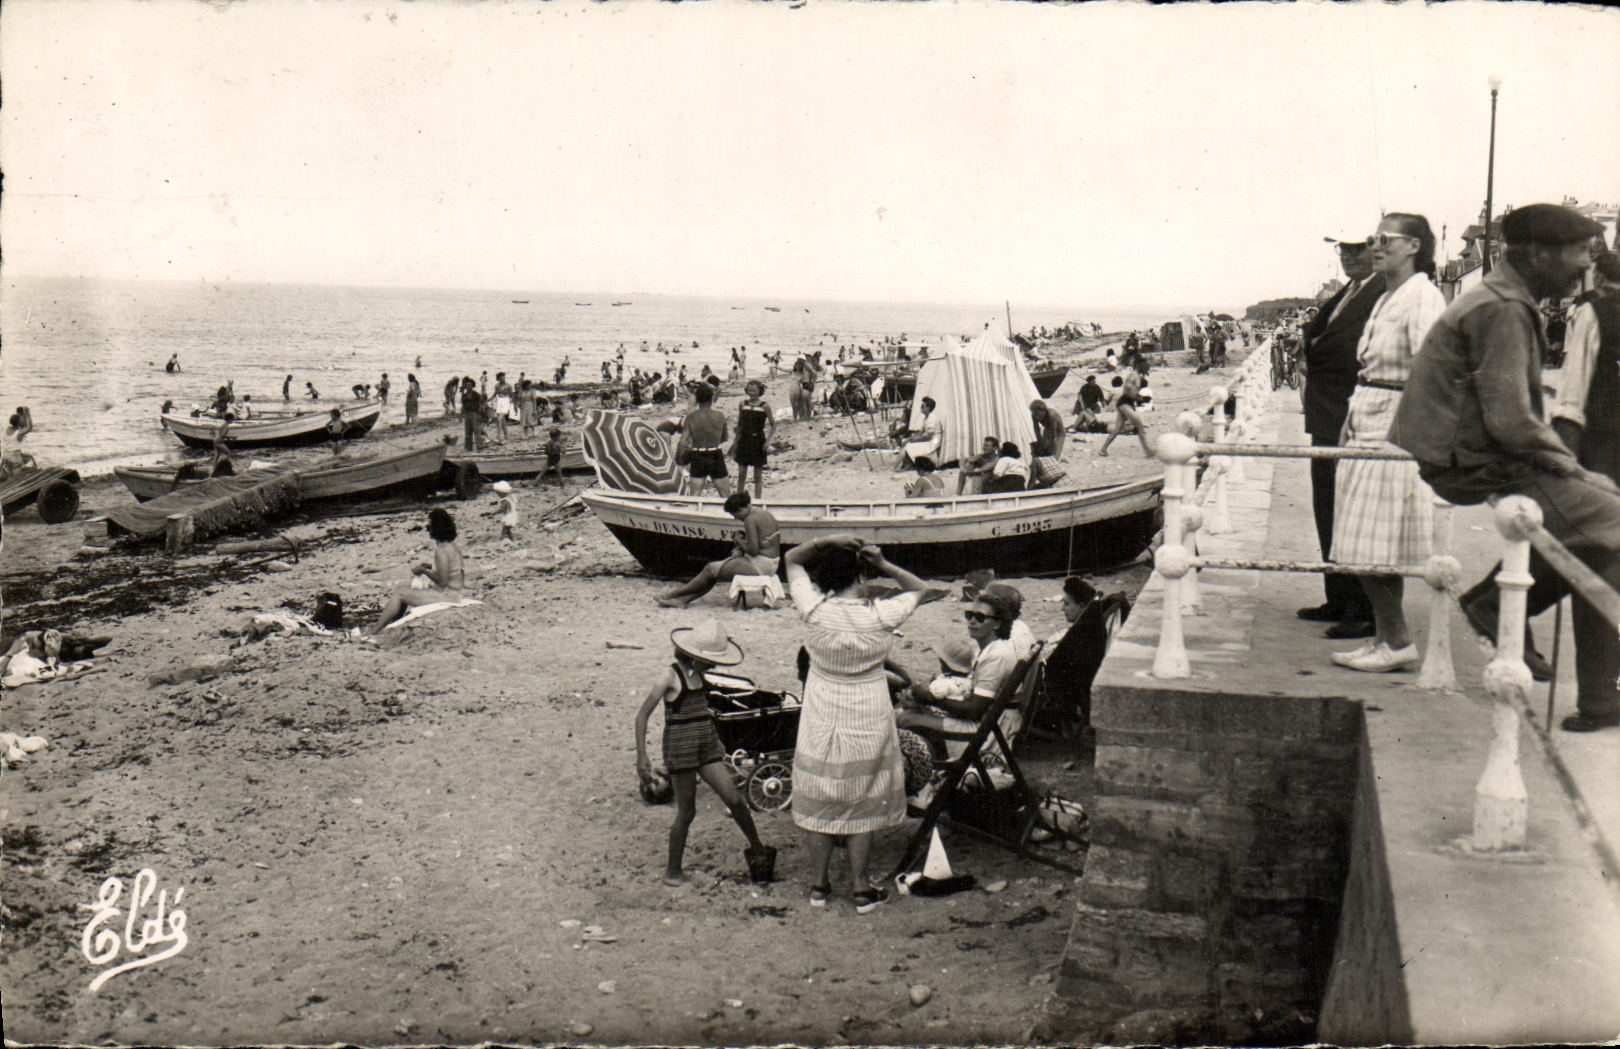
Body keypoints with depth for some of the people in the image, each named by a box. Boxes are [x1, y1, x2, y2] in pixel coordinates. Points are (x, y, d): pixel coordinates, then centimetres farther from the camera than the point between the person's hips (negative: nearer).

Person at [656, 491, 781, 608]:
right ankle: (682, 600, 6)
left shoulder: (750, 519, -19)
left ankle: (677, 593, 11)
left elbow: (753, 550, -24)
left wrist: (739, 541, -6)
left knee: (711, 569, -2)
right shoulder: (762, 512, 11)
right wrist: (739, 549, 4)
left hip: (760, 566, -10)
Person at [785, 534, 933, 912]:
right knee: (861, 804, 11)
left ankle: (818, 885, 23)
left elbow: (792, 560, -1)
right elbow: (918, 587, 4)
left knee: (820, 801, 13)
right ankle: (861, 888, 18)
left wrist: (827, 541, -12)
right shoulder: (882, 615, -17)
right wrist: (884, 565, -9)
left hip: (822, 721, 1)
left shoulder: (816, 611, -16)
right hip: (868, 722, 0)